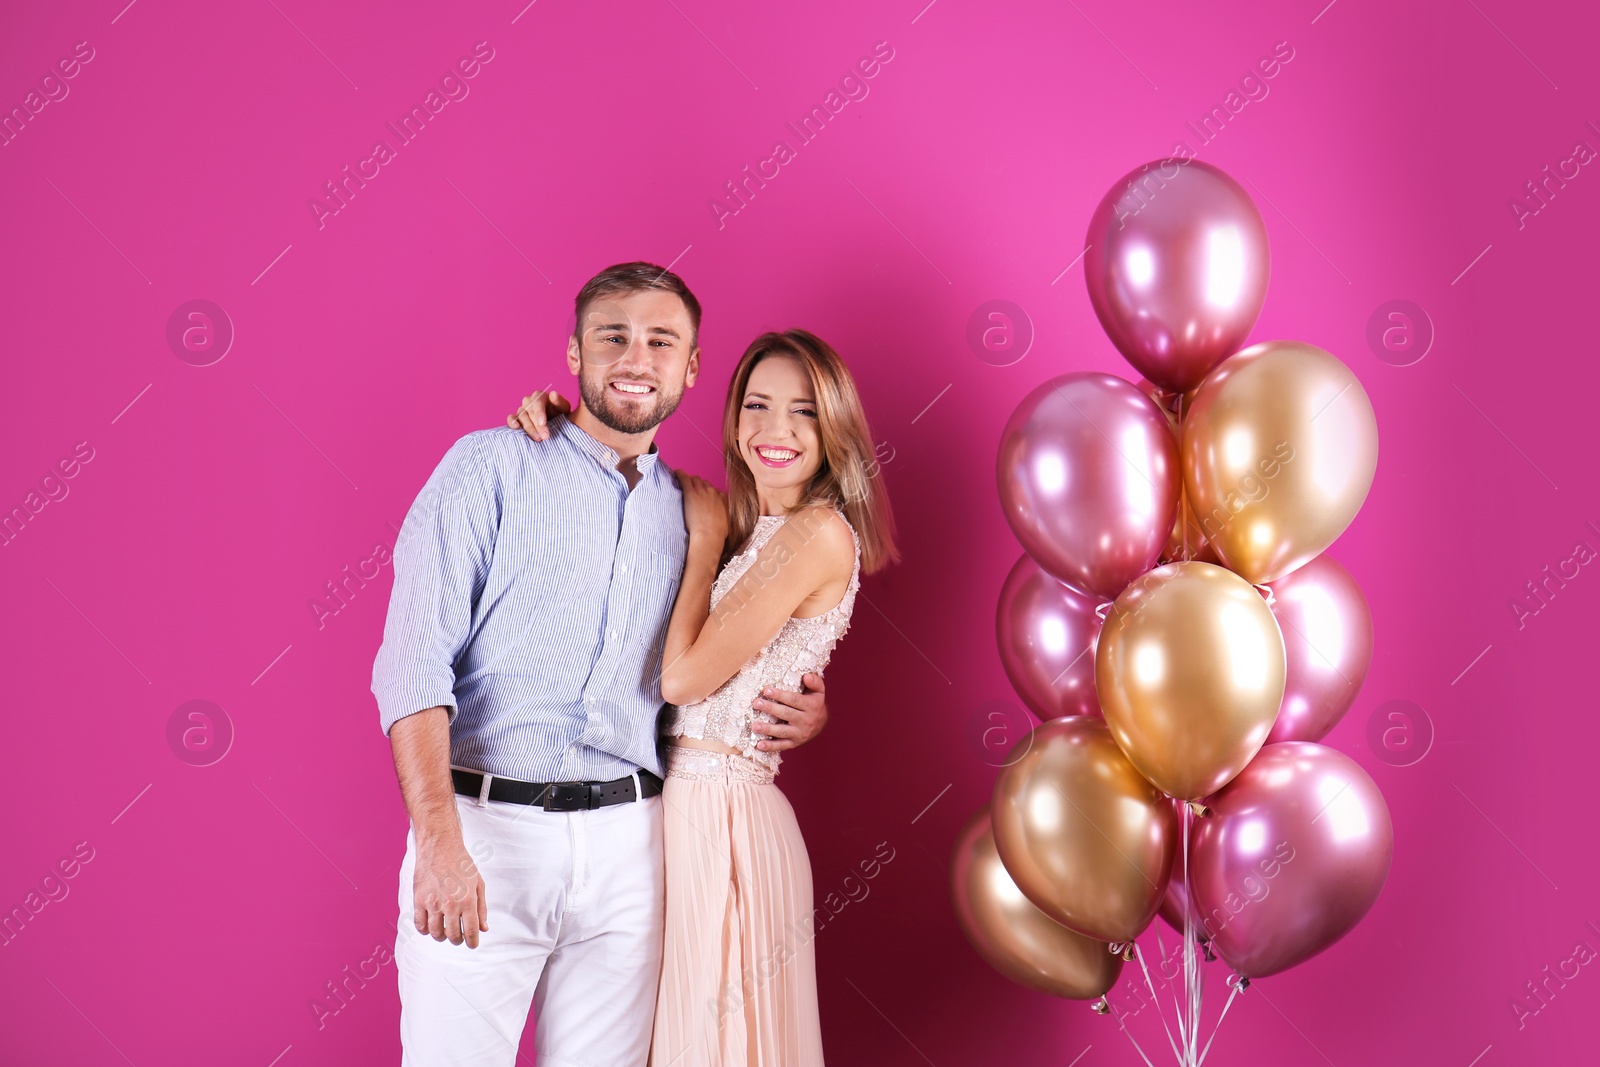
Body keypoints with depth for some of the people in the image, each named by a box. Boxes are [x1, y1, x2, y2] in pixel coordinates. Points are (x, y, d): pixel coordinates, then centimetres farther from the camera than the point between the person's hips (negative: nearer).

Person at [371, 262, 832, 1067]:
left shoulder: (692, 514, 15)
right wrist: (439, 842, -19)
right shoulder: (493, 466, 1)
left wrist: (801, 713, 4)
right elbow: (415, 656, -9)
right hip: (484, 827, -4)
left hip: (627, 847, 4)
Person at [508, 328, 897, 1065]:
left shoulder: (819, 533, -15)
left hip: (719, 813, -8)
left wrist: (706, 537, -8)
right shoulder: (739, 519, 9)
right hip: (681, 803, 8)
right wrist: (559, 424, -3)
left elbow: (685, 674, -17)